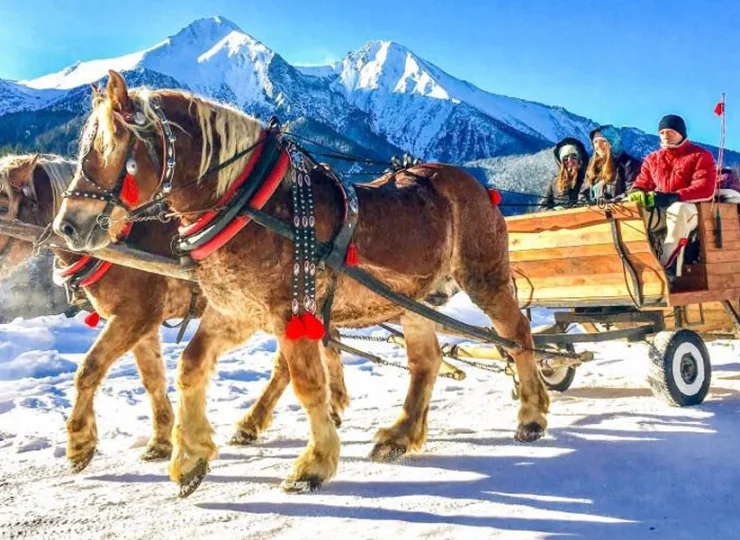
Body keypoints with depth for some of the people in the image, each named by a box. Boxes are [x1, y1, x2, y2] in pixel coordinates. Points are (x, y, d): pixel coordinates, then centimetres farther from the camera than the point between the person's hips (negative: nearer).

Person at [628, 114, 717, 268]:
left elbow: (705, 189, -14)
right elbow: (641, 183, 15)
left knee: (678, 210, -41)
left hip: (689, 209, -5)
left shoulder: (700, 155, -1)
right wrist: (638, 193, -14)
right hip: (658, 211, 5)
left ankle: (665, 264, -36)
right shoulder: (652, 159, 16)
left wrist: (672, 197, -27)